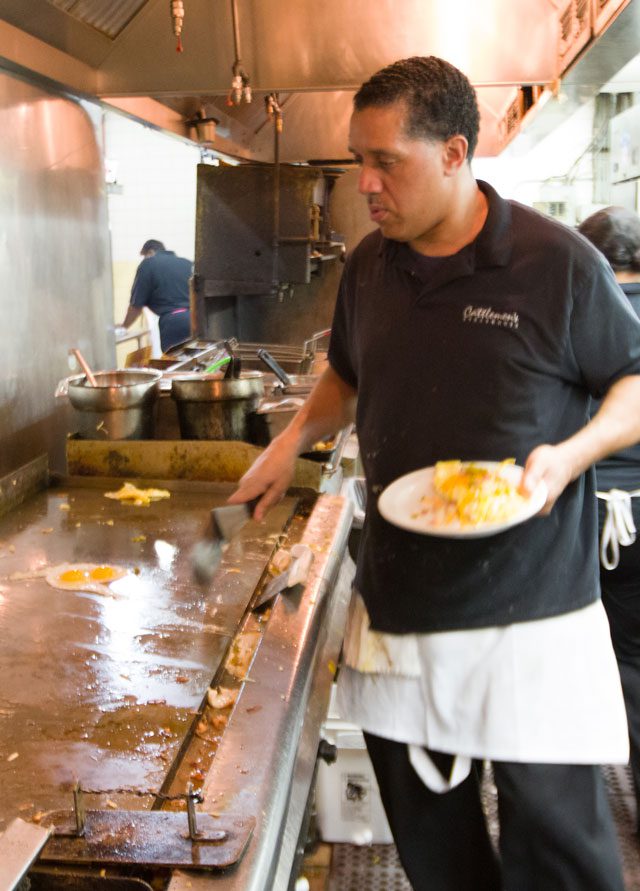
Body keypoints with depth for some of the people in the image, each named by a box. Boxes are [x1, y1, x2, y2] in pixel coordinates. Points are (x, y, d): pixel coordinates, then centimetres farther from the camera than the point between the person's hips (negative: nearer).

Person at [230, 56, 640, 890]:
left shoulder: (559, 263, -10)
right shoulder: (367, 266, 6)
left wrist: (571, 455, -18)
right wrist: (294, 439, 8)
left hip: (530, 615, -4)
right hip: (398, 605, 5)